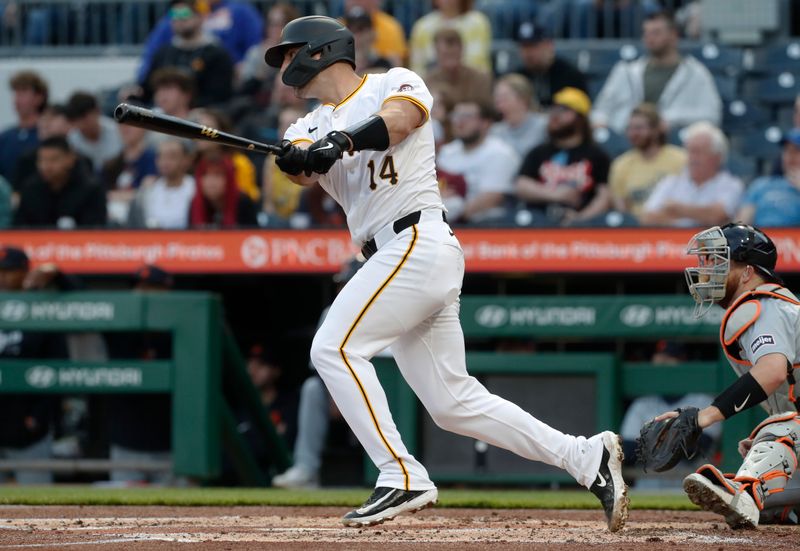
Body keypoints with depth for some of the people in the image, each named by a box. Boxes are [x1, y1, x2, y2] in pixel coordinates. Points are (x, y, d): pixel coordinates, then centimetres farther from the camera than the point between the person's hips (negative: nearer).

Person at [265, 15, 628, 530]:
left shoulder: (395, 83, 2)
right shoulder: (313, 126, 19)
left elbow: (398, 119, -21)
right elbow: (303, 168, -3)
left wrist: (343, 141, -38)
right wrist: (298, 159, -27)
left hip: (419, 241, -8)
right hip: (396, 257, 8)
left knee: (335, 348, -18)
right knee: (452, 402, 6)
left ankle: (402, 477, -19)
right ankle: (587, 457, 10)